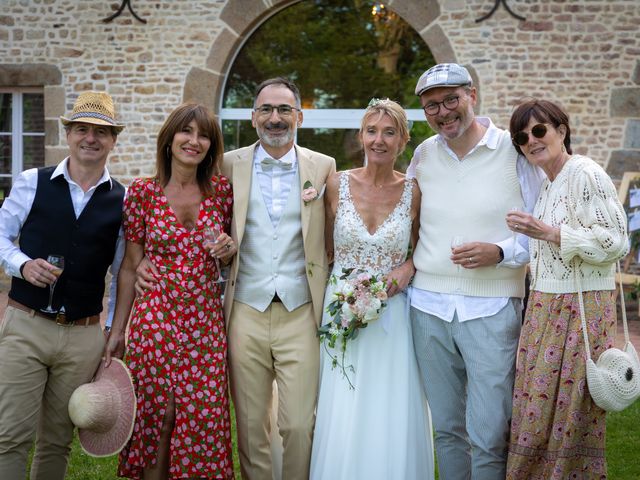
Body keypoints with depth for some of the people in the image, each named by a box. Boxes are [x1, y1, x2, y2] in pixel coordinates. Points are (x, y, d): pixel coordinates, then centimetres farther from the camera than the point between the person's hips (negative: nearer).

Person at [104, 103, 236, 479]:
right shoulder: (143, 192, -1)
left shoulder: (222, 190, 4)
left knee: (203, 420, 3)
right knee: (157, 419, 4)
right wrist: (117, 331, 3)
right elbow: (130, 266, 3)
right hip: (155, 318, -2)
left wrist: (231, 249, -6)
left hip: (206, 321, 2)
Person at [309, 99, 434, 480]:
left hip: (393, 317, 0)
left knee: (392, 423, 3)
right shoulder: (337, 185, 0)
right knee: (341, 421, 2)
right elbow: (324, 252, 7)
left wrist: (409, 268, -8)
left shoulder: (414, 191, 0)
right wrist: (338, 296, -4)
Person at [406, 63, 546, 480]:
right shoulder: (423, 155, 9)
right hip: (429, 306, 4)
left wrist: (500, 253, -17)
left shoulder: (516, 151, -4)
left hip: (491, 309, -4)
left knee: (489, 437, -4)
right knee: (447, 429, 14)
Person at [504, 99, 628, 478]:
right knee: (537, 411, 8)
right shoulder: (546, 185, 16)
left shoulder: (586, 175, -11)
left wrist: (548, 233, -20)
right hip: (545, 307, 8)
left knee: (569, 414, -3)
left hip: (581, 307, -8)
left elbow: (615, 242, -17)